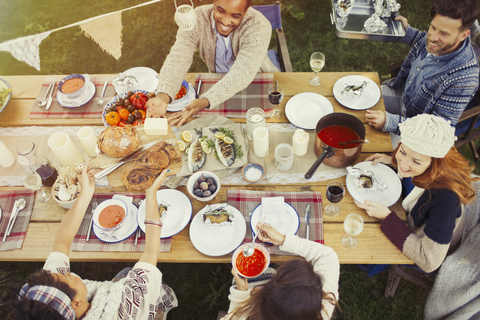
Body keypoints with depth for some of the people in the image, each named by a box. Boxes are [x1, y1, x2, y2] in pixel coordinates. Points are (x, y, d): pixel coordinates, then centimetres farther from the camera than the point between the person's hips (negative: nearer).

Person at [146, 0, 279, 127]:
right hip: (219, 83, 2)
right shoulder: (196, 20, -21)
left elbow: (242, 74, -40)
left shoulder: (259, 26, -30)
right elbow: (177, 59, -28)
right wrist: (163, 96, -48)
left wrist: (204, 101, -54)